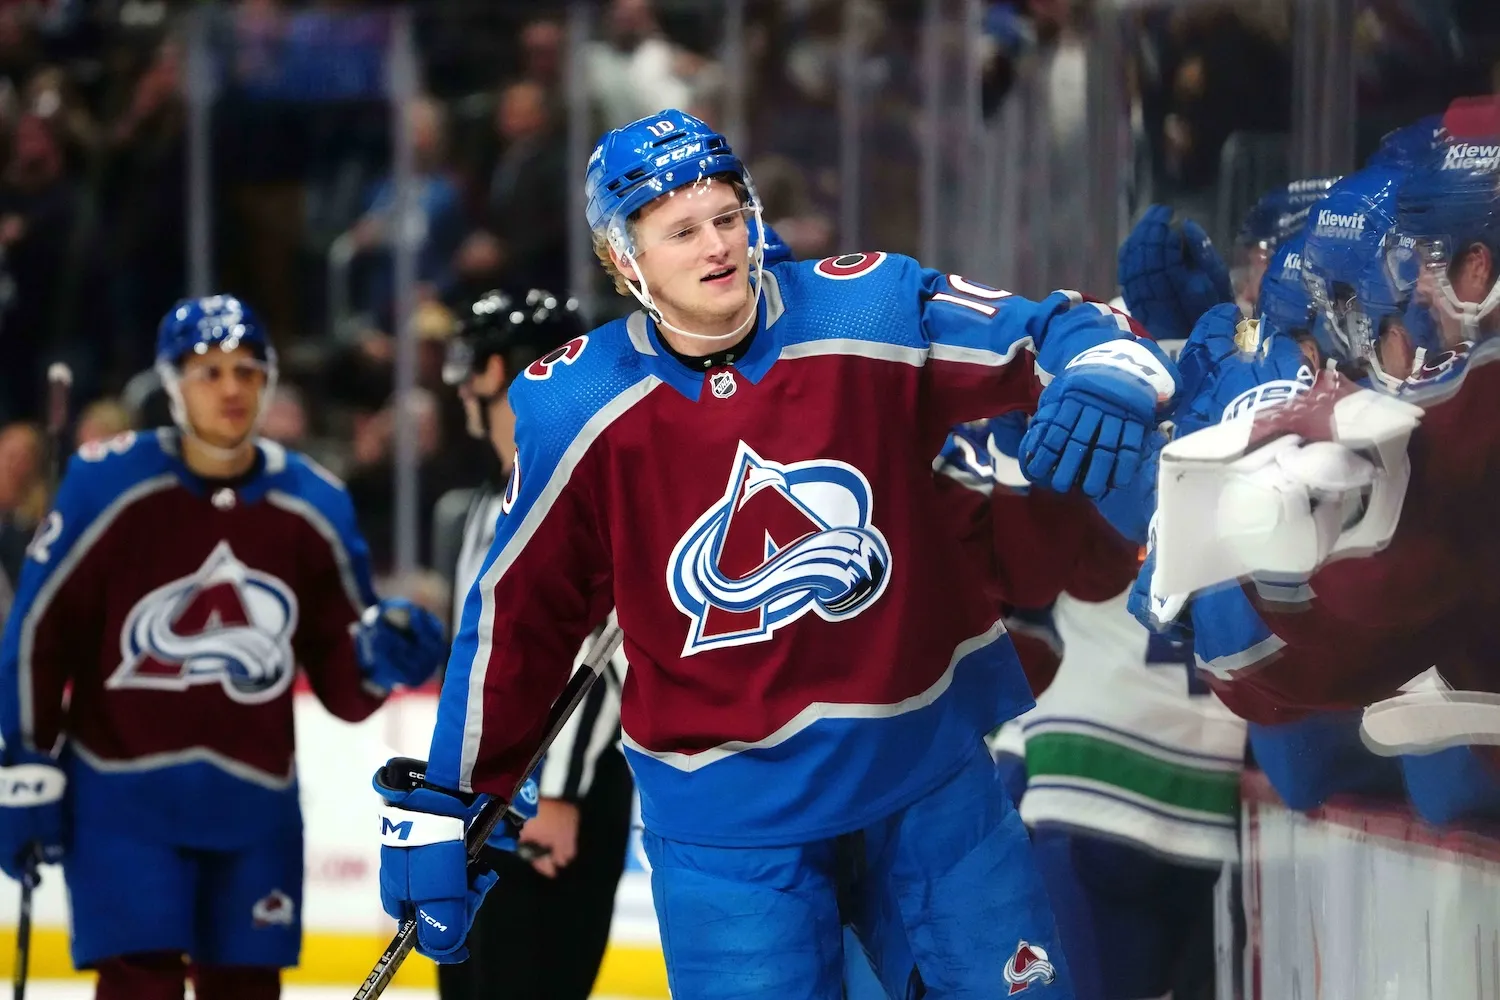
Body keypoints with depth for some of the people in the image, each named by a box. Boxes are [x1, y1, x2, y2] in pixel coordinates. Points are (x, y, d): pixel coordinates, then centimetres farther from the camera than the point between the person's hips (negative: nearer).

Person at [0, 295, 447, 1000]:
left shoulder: (314, 507, 2)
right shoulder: (108, 485, -8)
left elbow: (342, 689, 6)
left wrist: (378, 658, -17)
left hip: (254, 804, 4)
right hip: (122, 790, -4)